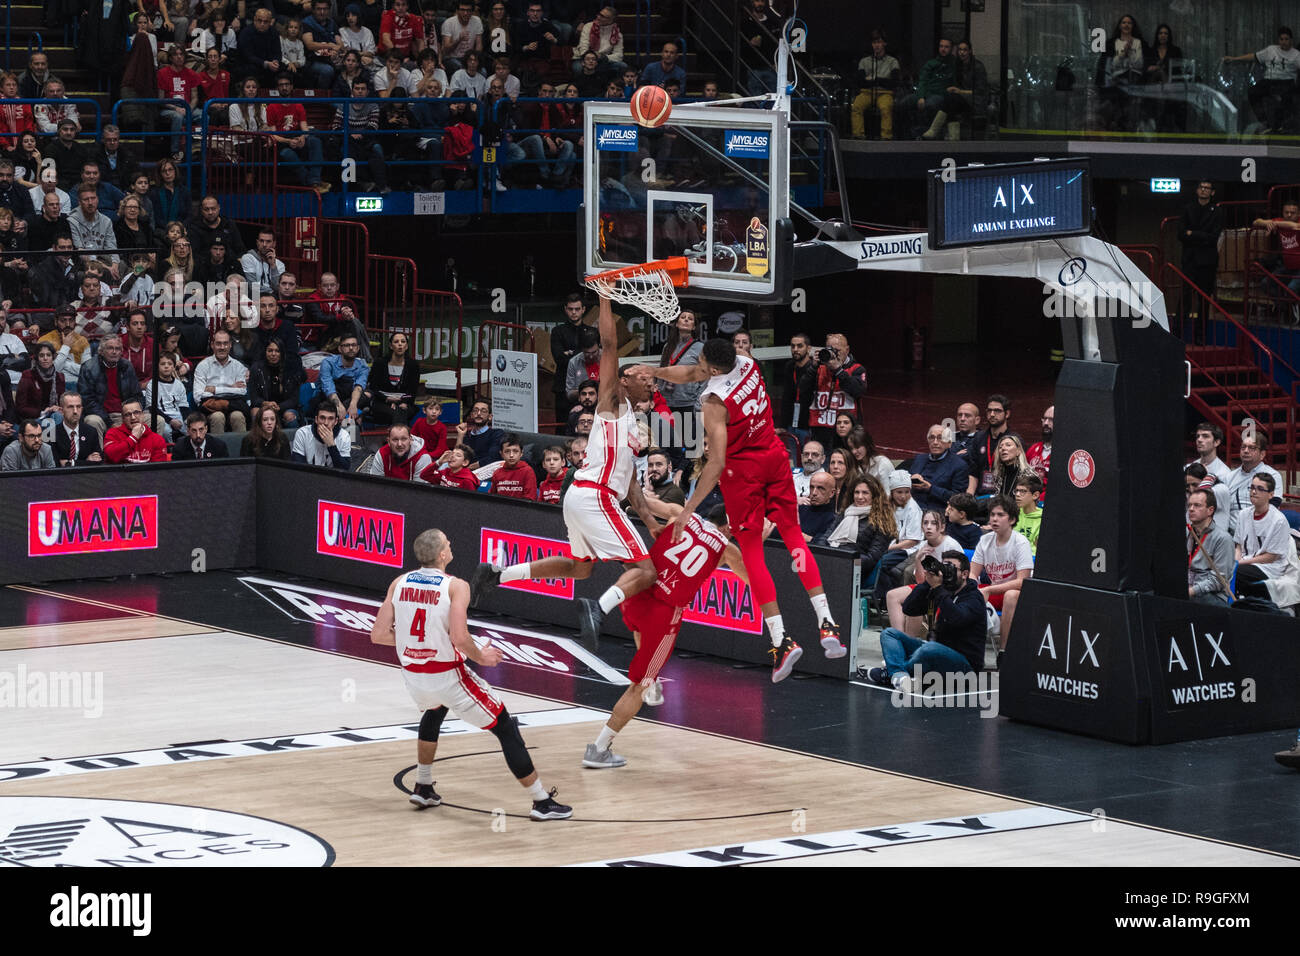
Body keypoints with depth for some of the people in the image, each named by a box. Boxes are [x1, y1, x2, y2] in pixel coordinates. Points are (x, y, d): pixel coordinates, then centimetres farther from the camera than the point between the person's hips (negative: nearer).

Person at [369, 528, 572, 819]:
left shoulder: (399, 583, 0)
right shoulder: (456, 586, -14)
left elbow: (378, 634, -2)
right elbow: (459, 638, -26)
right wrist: (482, 657, -7)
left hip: (413, 676, 5)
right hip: (448, 677, -5)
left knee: (434, 713, 39)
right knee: (505, 727, 7)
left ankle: (423, 788, 40)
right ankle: (542, 802, 5)